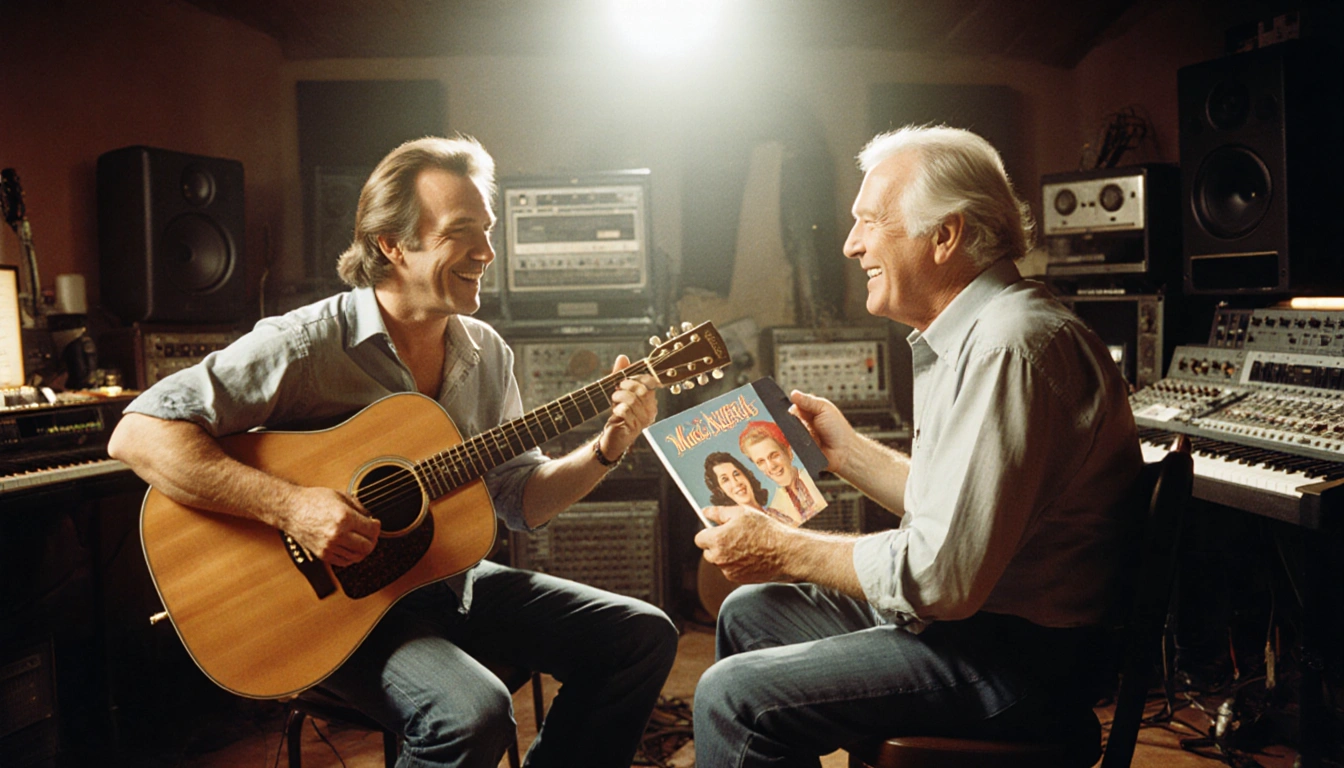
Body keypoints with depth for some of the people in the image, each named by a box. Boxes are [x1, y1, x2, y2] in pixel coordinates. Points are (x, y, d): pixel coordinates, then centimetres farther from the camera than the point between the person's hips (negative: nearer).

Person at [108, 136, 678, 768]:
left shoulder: (485, 352, 3)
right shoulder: (307, 344, -18)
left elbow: (522, 501, 7)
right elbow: (137, 433, -22)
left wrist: (606, 449, -10)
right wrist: (290, 507, -31)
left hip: (449, 584, 7)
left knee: (643, 636, 1)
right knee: (473, 714, -34)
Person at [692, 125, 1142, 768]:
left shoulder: (1009, 345, -23)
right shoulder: (973, 333, 12)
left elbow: (942, 576, -26)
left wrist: (782, 550, -14)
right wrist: (846, 451, 18)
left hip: (1015, 660, -10)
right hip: (965, 613, 11)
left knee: (733, 698, -17)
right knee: (749, 611, 16)